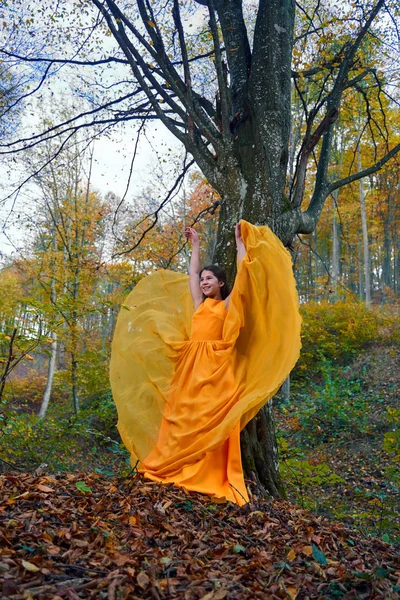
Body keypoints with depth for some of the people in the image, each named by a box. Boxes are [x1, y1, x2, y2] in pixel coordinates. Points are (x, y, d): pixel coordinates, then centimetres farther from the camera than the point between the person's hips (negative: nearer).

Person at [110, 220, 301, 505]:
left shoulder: (228, 305, 6)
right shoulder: (200, 305, 20)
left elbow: (244, 272, 1)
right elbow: (192, 274, 28)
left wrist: (240, 241, 9)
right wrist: (196, 244, 34)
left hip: (214, 365, -6)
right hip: (191, 365, 6)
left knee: (210, 419, -7)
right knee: (184, 416, 3)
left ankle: (210, 477, -4)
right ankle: (176, 468, 8)